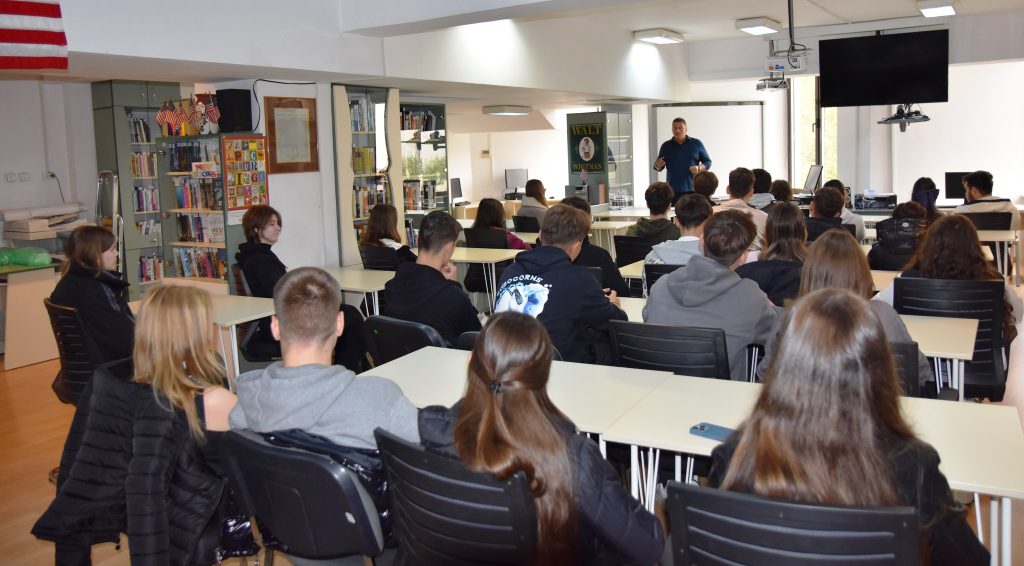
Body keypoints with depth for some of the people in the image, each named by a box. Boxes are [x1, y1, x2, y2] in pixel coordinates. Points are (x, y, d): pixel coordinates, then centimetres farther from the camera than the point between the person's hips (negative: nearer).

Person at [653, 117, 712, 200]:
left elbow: (708, 162, 12)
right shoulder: (666, 146, 12)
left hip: (693, 190, -1)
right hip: (673, 191, 1)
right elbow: (658, 167, 17)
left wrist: (699, 168, -9)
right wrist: (658, 165, -7)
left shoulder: (697, 144, 7)